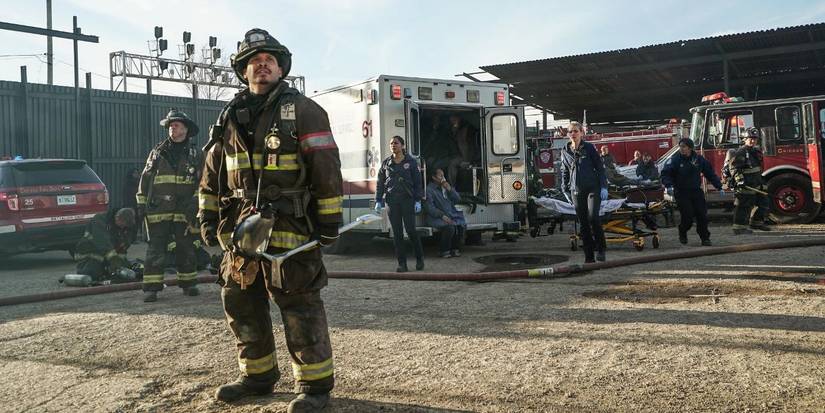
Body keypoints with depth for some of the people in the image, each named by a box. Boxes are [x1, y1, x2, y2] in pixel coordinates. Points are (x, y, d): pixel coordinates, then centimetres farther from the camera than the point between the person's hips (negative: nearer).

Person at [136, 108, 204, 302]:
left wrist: (194, 202, -8)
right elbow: (145, 179, 12)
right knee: (155, 250, -3)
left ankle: (188, 283, 19)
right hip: (158, 210, 0)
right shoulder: (157, 152, 11)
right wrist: (141, 203, 6)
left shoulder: (195, 155, 8)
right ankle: (151, 287, -1)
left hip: (184, 211, 0)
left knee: (186, 249, 8)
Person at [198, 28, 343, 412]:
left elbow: (326, 168, -6)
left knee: (299, 306, -5)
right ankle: (258, 375, 28)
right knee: (239, 301, 12)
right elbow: (213, 171, 20)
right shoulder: (230, 117, 14)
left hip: (290, 226, -6)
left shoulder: (302, 110, -3)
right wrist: (208, 215, 15)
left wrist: (330, 219, -10)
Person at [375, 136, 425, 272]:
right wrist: (378, 201, 4)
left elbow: (417, 182, 3)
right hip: (392, 201, 3)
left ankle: (420, 258, 14)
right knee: (397, 233, 1)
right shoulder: (386, 163, 11)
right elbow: (380, 183, 12)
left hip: (407, 199, -2)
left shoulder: (410, 162, 4)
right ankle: (402, 263, 5)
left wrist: (418, 201, -5)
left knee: (410, 229, -6)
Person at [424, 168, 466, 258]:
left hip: (452, 215, 6)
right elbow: (430, 207, -12)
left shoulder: (446, 186, 19)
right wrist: (442, 216, -21)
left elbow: (458, 199, 13)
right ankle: (443, 251, -12)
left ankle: (454, 248, -3)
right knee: (450, 227, -32)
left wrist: (449, 189, -2)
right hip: (437, 217, -6)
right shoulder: (429, 189, -3)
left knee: (461, 225, -22)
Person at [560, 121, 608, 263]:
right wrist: (566, 190, 15)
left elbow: (600, 167, 2)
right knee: (583, 224, 2)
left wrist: (604, 187, -4)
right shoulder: (565, 151, 10)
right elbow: (564, 172, 18)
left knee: (593, 217, -19)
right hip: (576, 191, 3)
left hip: (593, 188, -3)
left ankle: (601, 248, -1)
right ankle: (589, 256, 7)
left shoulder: (589, 147, 1)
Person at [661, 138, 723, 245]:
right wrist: (668, 185, -29)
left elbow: (710, 174, 12)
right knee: (688, 216, -9)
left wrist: (719, 187, 12)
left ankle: (705, 238, 10)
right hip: (681, 193, -3)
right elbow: (665, 173, -13)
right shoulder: (675, 159, -8)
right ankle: (682, 234, 19)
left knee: (702, 215, -2)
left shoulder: (699, 159, 3)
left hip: (696, 191, 3)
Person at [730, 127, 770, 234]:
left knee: (763, 202, 15)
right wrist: (739, 179, -31)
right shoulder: (741, 152, -13)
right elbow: (734, 167, -21)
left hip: (757, 185, 10)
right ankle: (739, 227, -3)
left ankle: (757, 222, 30)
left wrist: (761, 181, 27)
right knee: (744, 205, -8)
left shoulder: (756, 151, 16)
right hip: (746, 185, -10)